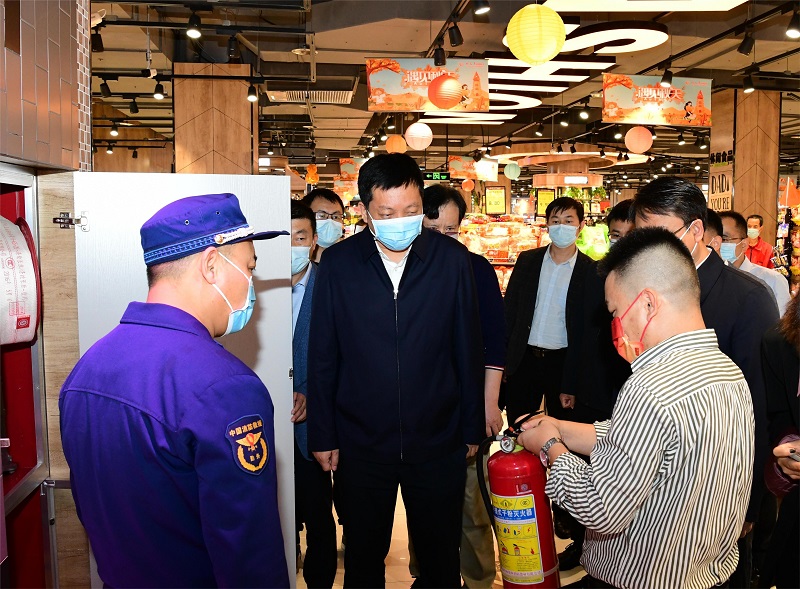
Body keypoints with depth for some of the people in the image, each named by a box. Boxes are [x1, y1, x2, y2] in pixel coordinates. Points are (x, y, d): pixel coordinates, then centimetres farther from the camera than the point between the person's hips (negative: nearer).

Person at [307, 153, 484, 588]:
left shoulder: (452, 259, -5)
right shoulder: (337, 263, -6)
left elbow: (468, 351, 0)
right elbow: (322, 358, -1)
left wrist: (471, 429, 4)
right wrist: (323, 436, 0)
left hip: (438, 442, 0)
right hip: (360, 444, 0)